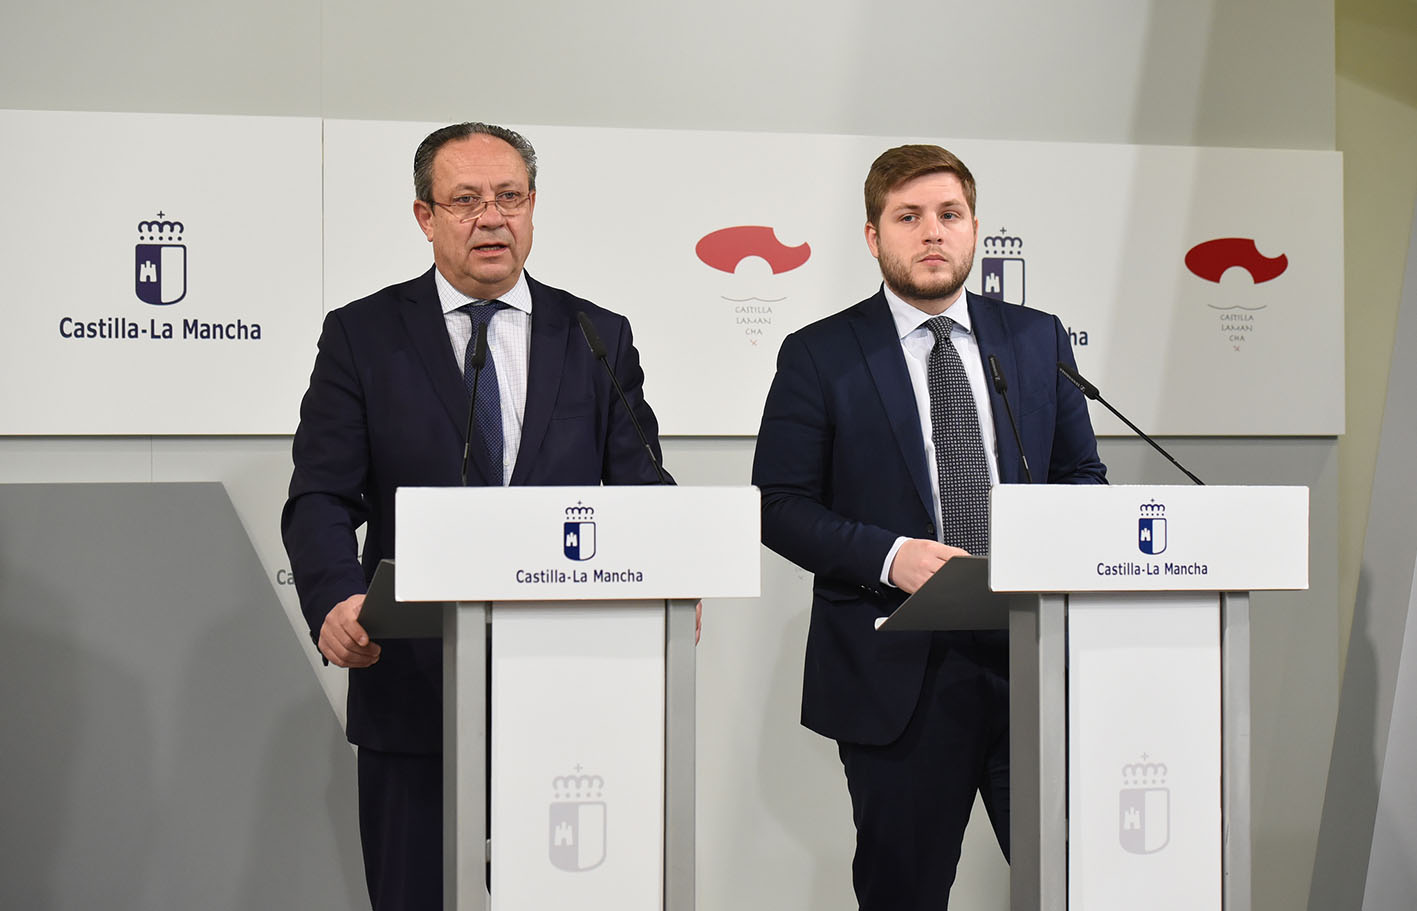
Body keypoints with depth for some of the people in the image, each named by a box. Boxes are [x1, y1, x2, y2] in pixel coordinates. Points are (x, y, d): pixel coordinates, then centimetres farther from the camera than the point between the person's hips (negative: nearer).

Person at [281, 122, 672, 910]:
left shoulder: (599, 338, 9)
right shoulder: (361, 336, 5)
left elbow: (641, 491, 5)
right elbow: (321, 498, -3)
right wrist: (336, 600, -23)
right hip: (415, 691, -1)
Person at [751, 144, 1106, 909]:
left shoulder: (1038, 339, 11)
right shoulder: (818, 356, 1)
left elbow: (1082, 474, 15)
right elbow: (779, 505, -3)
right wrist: (889, 555, -18)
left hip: (1034, 653, 3)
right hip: (896, 673, -2)